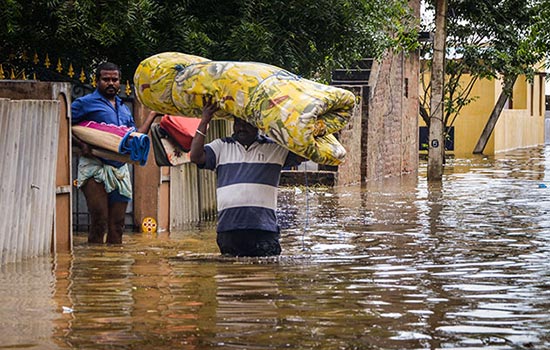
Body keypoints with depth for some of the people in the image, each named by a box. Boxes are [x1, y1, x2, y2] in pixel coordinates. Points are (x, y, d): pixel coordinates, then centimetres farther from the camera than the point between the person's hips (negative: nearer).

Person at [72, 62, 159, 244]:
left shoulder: (124, 108, 23)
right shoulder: (86, 103, 2)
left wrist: (152, 116, 22)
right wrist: (81, 144, -15)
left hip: (120, 169, 6)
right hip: (95, 167, -6)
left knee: (117, 224, 5)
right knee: (99, 220, -11)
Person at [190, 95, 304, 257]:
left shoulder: (275, 148, 13)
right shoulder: (222, 146, 17)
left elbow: (303, 154, 5)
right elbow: (196, 157, 3)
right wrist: (204, 121, 1)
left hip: (264, 226, -1)